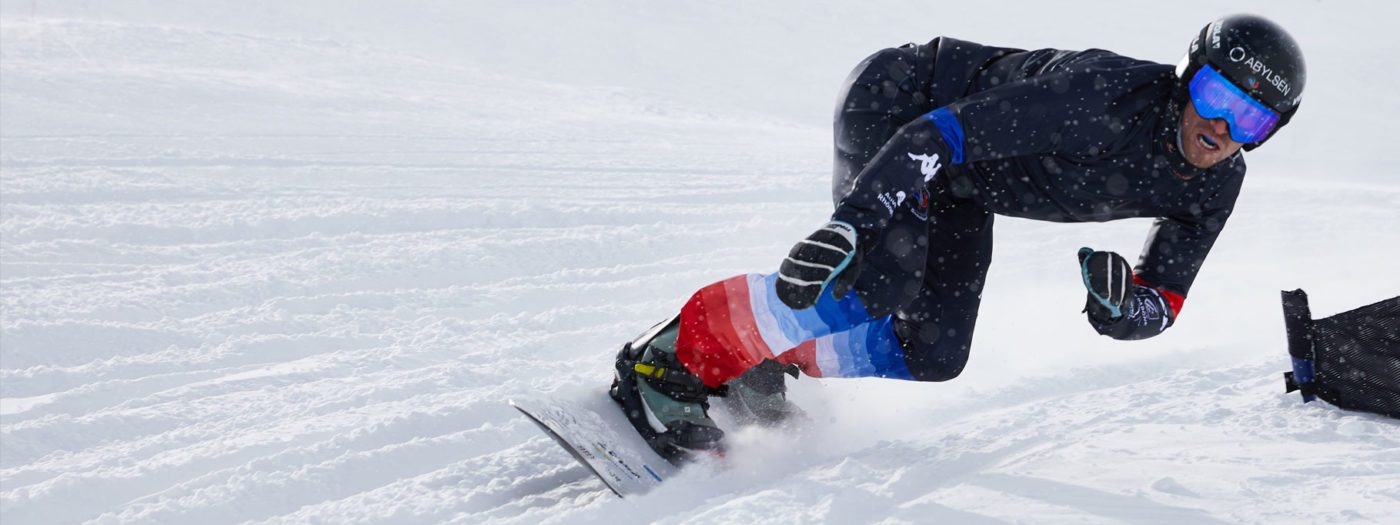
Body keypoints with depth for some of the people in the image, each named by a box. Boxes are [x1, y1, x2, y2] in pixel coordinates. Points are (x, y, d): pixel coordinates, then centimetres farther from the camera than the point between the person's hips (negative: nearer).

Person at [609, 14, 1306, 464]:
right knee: (873, 283, -30)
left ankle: (763, 358, 16)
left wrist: (1124, 306, -29)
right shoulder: (1111, 93, -34)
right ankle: (670, 361, -16)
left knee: (932, 357, -2)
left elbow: (1160, 304, -3)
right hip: (895, 102, -8)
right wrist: (853, 222, -48)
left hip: (960, 191, 8)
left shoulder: (1216, 183, -11)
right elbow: (952, 131, -38)